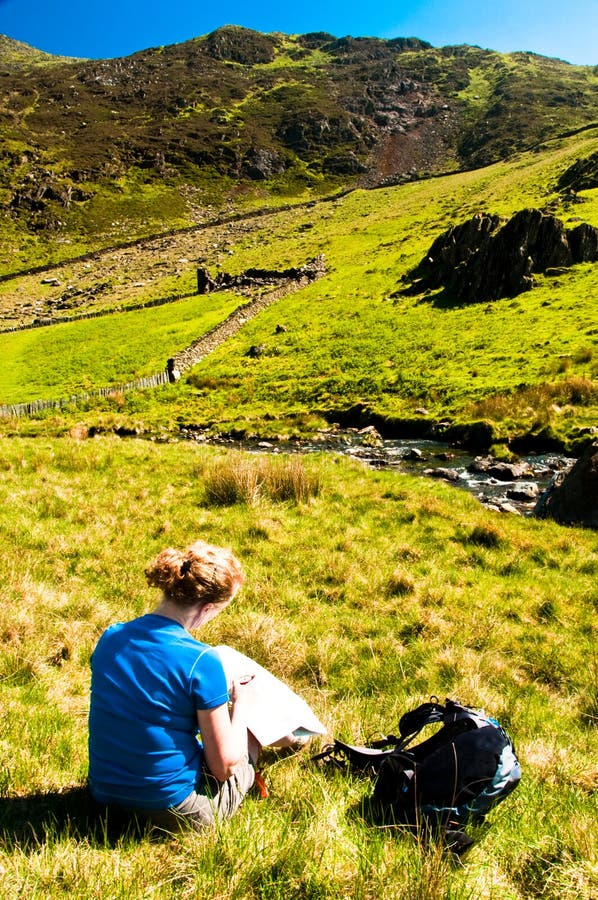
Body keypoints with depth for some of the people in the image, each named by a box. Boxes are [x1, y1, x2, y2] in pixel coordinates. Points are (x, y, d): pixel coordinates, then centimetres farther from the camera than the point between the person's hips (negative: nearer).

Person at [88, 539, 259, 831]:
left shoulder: (110, 637, -5)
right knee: (251, 731, 20)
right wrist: (239, 705, 1)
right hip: (175, 811, -5)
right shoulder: (201, 660, -24)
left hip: (105, 797, 6)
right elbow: (225, 766, -16)